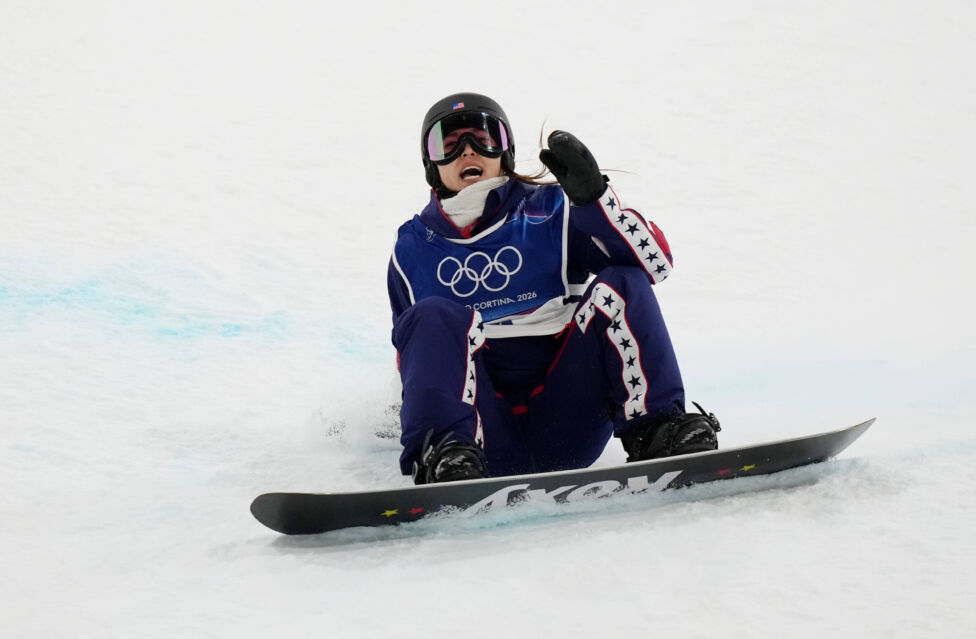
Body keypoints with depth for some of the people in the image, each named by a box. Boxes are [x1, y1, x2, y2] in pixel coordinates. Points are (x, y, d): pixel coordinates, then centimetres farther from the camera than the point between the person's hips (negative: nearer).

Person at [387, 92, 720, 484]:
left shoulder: (549, 214, 8)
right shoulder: (412, 250, 14)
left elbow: (655, 261, -5)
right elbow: (411, 348, 22)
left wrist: (591, 195, -18)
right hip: (488, 444, 0)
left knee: (621, 287, -15)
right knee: (433, 318, -23)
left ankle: (655, 430, -27)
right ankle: (445, 453, -44)